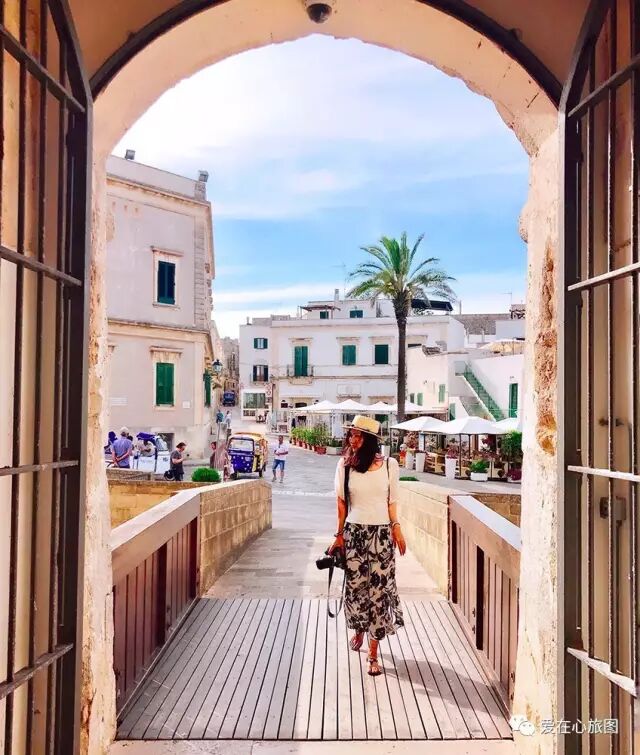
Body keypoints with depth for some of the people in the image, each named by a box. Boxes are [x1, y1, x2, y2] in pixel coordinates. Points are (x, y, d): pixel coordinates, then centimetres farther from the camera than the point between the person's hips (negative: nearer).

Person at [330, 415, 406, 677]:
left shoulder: (389, 465, -2)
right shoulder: (345, 465, -2)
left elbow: (392, 501, 5)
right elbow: (342, 502, 3)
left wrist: (396, 528, -4)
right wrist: (340, 534, 3)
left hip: (382, 534, 0)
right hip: (354, 533, 1)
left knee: (379, 589, -2)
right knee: (356, 585, 9)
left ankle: (373, 653, 8)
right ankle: (358, 631, 39)